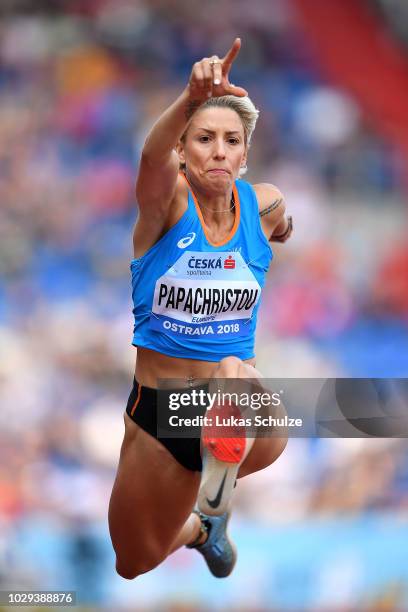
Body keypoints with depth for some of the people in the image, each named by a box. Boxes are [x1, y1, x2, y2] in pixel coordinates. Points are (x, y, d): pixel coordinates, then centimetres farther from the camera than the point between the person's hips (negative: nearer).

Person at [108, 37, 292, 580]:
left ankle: (217, 491, -14)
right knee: (136, 564, 20)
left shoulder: (263, 204, -4)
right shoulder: (168, 200, -13)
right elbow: (154, 156, -39)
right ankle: (197, 528, 51)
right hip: (156, 410, 1)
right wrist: (191, 99, -57)